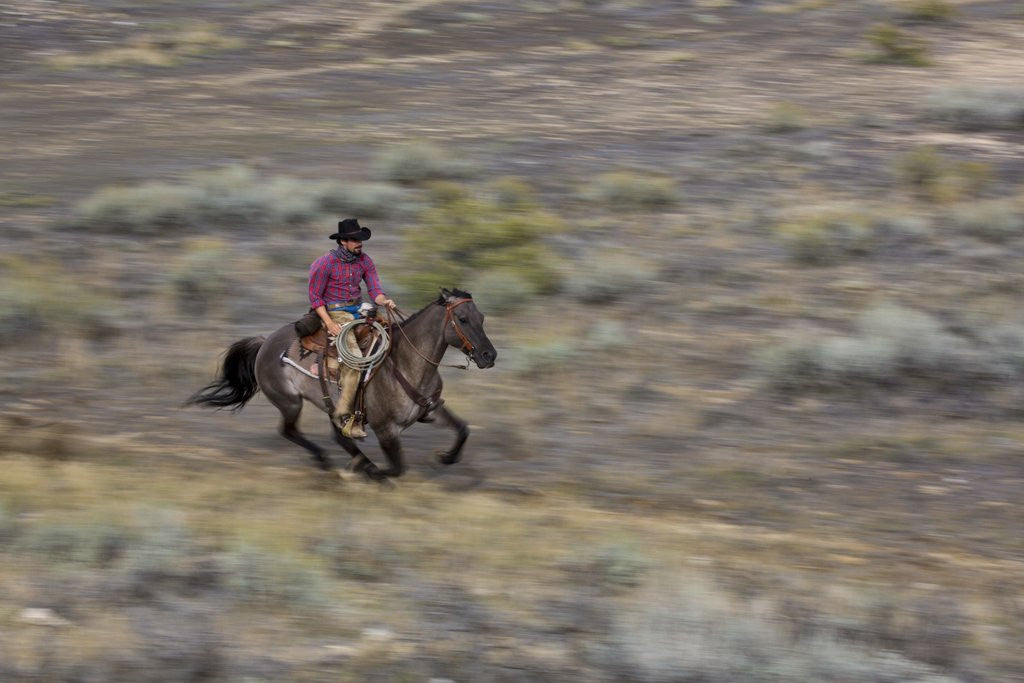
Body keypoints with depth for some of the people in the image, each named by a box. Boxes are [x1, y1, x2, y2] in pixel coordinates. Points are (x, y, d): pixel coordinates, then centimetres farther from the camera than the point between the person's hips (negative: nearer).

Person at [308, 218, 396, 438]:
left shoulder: (365, 261, 6)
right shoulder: (327, 262, -10)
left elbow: (374, 290, 5)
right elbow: (315, 296, -7)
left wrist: (384, 301, -20)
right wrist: (329, 324, -17)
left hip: (358, 310, 7)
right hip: (335, 313, -7)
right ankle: (343, 415, -19)